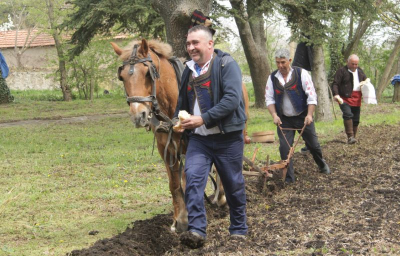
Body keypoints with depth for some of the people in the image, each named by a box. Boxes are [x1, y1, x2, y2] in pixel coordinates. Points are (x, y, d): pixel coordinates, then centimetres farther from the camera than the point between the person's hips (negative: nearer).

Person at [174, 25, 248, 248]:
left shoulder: (227, 64, -10)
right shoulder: (189, 70, 10)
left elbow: (232, 99, -22)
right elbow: (183, 102, 23)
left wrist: (204, 119, -25)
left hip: (228, 138, -4)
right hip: (198, 139, 5)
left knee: (234, 185, 8)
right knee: (193, 177, -15)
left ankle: (239, 230, 25)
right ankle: (197, 230, -15)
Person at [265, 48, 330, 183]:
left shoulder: (301, 74, -11)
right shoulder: (272, 77, -2)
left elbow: (311, 95, -11)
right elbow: (269, 99, 2)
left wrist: (309, 115, -19)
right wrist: (274, 115, -12)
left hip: (302, 116, -2)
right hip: (284, 119, 2)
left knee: (313, 144, 10)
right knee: (284, 148, -6)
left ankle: (322, 165, 39)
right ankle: (289, 178, 4)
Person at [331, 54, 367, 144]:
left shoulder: (360, 71, 16)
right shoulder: (342, 71, -4)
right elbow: (335, 83, -9)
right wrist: (336, 94, -24)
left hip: (356, 99, 6)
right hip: (345, 98, -6)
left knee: (356, 119, 8)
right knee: (348, 115, -24)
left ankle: (353, 137, 20)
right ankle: (350, 136, -26)